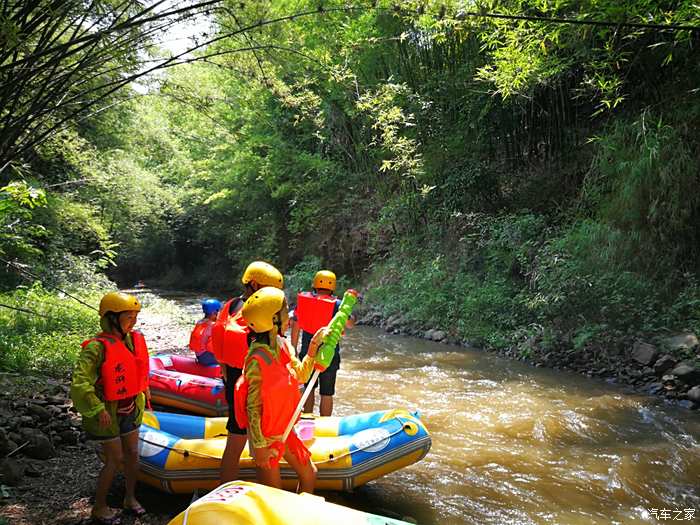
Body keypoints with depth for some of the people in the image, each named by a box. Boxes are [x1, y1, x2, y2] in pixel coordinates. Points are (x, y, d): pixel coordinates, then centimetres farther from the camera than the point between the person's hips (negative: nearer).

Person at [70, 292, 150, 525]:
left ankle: (130, 498, 35)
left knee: (132, 453, 15)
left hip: (130, 409, 7)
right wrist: (98, 410, -25)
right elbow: (79, 383, -27)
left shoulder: (135, 340, -1)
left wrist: (142, 391, 16)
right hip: (107, 413, -7)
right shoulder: (98, 347, -24)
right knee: (115, 459, 2)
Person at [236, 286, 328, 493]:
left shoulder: (282, 345, -4)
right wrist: (260, 446, -17)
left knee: (309, 475, 18)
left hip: (284, 430, 8)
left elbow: (301, 376, 8)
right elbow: (252, 406, -21)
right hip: (266, 436, -8)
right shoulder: (257, 360, -27)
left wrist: (313, 347, -5)